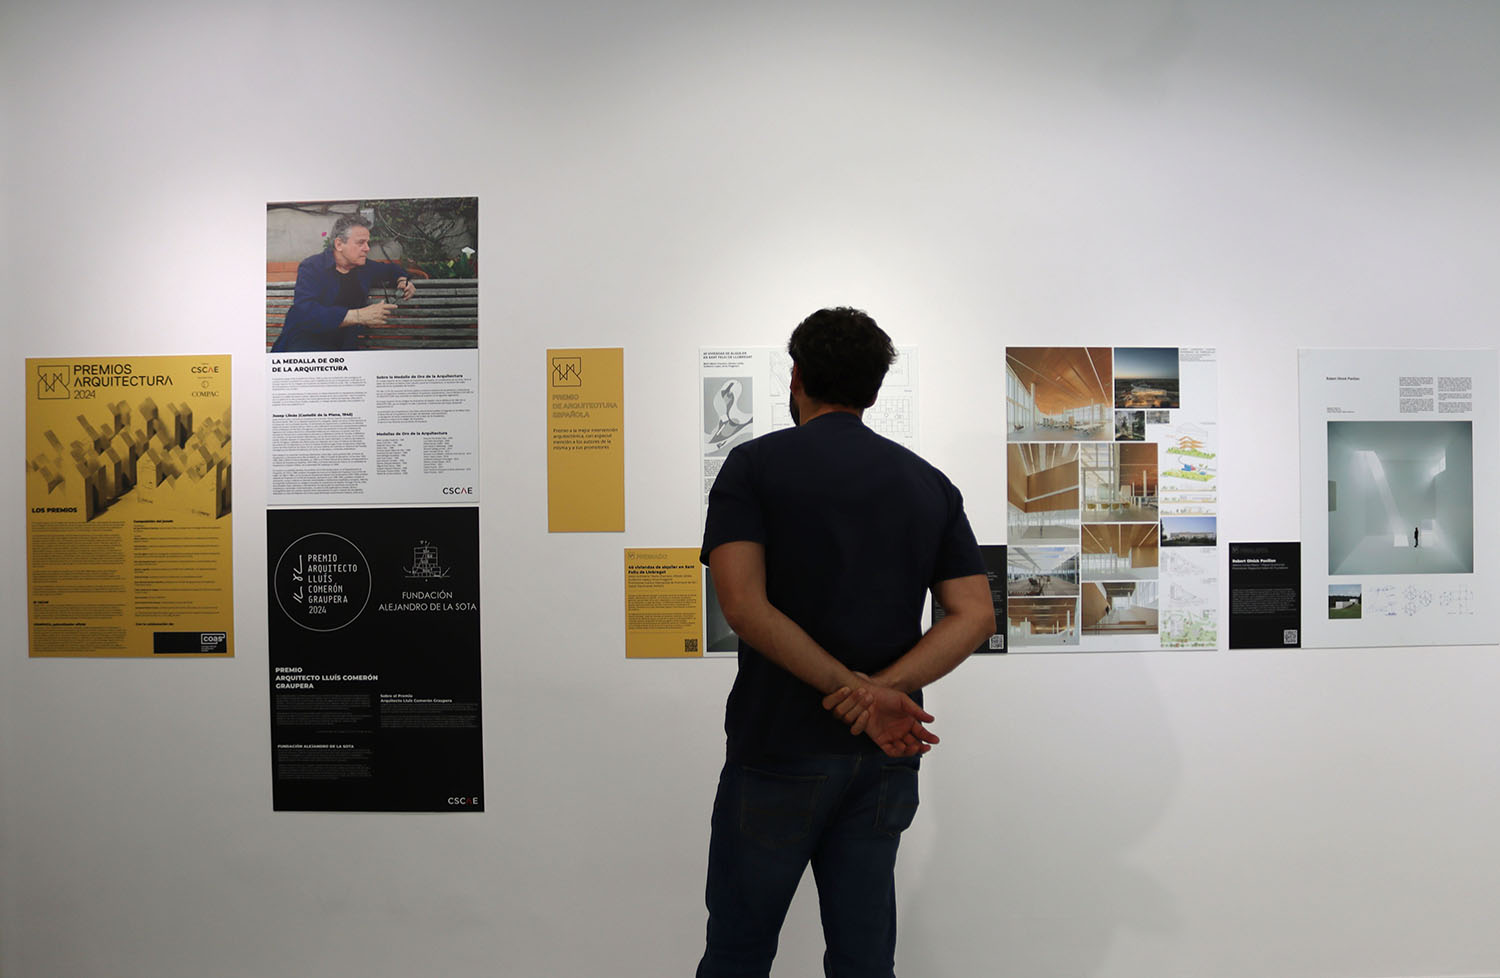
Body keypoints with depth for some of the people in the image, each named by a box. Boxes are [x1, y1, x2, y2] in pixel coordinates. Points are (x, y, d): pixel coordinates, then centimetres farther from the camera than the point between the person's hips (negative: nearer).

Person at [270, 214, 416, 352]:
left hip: (344, 346, 5)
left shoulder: (364, 267, 11)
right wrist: (359, 316, -28)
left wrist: (402, 280, 10)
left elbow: (390, 268, 36)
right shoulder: (312, 266, -7)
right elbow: (305, 313, -24)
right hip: (303, 344, -5)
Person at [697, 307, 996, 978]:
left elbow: (743, 605, -18)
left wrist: (857, 691, -19)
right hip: (888, 757, 4)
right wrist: (880, 689, -13)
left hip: (780, 749, -4)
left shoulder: (755, 464, -5)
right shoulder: (929, 483, 7)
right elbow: (975, 615, -1)